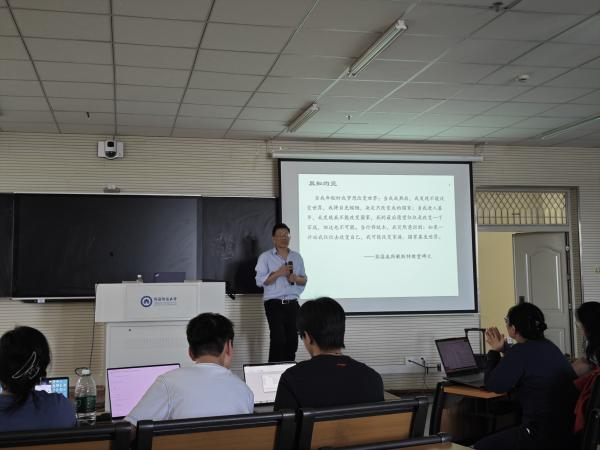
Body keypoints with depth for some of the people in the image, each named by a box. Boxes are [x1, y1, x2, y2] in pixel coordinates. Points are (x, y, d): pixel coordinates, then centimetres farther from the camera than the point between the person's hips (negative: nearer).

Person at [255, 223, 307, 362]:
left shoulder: (297, 257, 13)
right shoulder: (265, 257, 0)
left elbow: (304, 280, 16)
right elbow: (259, 281, -8)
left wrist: (295, 278, -7)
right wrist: (278, 273, -17)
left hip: (292, 304, 4)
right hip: (274, 304, -4)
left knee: (292, 340, 3)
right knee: (278, 339, -13)